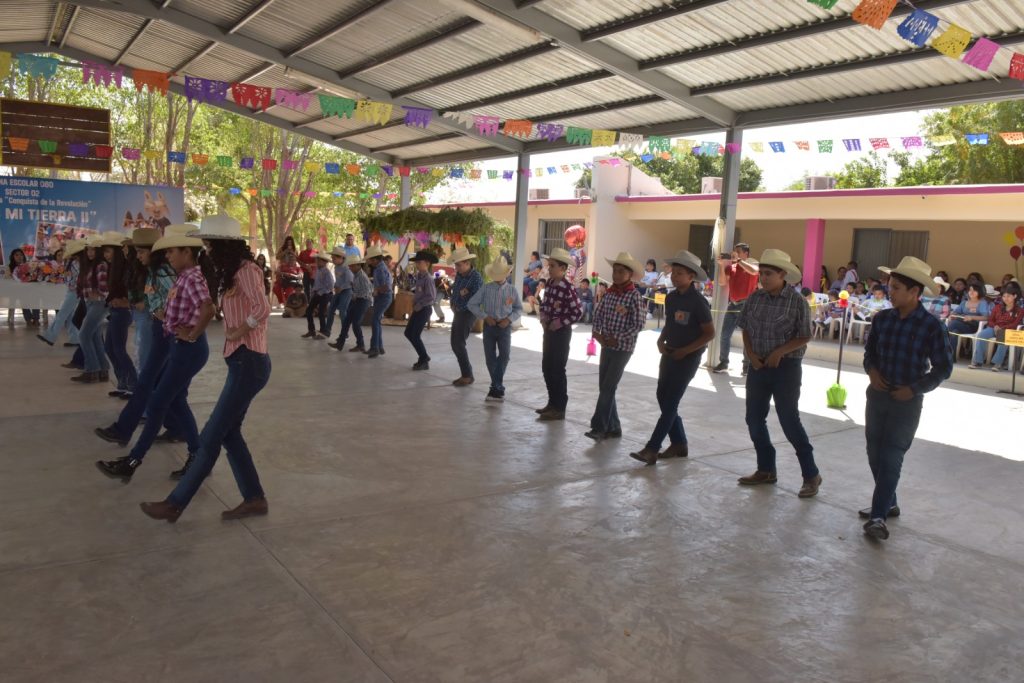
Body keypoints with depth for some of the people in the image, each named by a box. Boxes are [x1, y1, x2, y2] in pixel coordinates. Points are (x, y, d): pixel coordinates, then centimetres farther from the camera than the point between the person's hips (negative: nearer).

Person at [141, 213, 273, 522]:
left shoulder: (246, 270, -14)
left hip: (248, 363, -10)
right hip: (242, 362, 10)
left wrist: (239, 332, -16)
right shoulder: (235, 272, 17)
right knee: (228, 432, 13)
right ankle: (254, 498, 19)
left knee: (211, 436, -2)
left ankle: (175, 503, 8)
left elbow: (263, 308, -29)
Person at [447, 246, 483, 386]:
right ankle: (466, 372, 22)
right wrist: (452, 302, 5)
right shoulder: (459, 274, 5)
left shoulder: (476, 277, -18)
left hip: (468, 313, -8)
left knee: (459, 343, -11)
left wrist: (464, 294, -14)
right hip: (458, 312, 8)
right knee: (455, 343, 11)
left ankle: (467, 375, -1)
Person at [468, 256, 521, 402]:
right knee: (490, 357, 4)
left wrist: (509, 319, -9)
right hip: (489, 325, 1)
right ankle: (498, 386, 19)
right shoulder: (486, 289, -1)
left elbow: (519, 309, 8)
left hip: (505, 326, -1)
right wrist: (485, 316, -9)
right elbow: (472, 304, 1)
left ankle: (496, 387, -7)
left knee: (505, 355, -16)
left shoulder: (512, 289, 1)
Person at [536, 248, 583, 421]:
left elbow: (578, 312, -19)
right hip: (548, 330, 8)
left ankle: (559, 409, 8)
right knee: (546, 368, 13)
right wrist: (543, 316, 1)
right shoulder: (550, 282, 5)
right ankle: (552, 403, 26)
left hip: (561, 332, -8)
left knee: (557, 370, -2)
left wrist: (560, 323, -16)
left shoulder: (568, 288, -19)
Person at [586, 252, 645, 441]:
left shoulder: (634, 296, -13)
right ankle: (613, 427, 20)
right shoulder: (610, 293, 6)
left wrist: (617, 339, -15)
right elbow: (598, 314, 15)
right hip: (606, 346, 7)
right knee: (604, 387, 10)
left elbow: (639, 324, -15)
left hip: (623, 348, -7)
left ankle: (599, 427, -2)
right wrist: (597, 332, -1)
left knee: (608, 388, -8)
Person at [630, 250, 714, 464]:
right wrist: (661, 340, 0)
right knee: (663, 398, 9)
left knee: (670, 403, -6)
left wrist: (685, 351, -16)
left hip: (688, 357, -7)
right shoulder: (670, 297, 5)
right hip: (669, 354, 7)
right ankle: (679, 444, 23)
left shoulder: (698, 302, -15)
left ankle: (651, 449, -7)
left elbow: (710, 333, -14)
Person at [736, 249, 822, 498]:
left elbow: (804, 337, -8)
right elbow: (745, 329, 8)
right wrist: (751, 354, -7)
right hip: (758, 366, 5)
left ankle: (811, 474, 13)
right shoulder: (755, 298, 2)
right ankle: (766, 469, 25)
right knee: (754, 419, 9)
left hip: (786, 367, -5)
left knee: (789, 421, -2)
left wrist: (779, 352, -18)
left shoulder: (797, 301, -11)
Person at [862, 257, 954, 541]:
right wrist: (871, 369, -6)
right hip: (877, 396, 5)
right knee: (875, 454, 12)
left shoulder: (931, 326, -12)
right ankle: (888, 503, 29)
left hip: (907, 402, -5)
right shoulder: (882, 319, 0)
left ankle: (878, 516, -2)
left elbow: (943, 368, -6)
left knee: (891, 458, -6)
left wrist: (915, 389, -14)